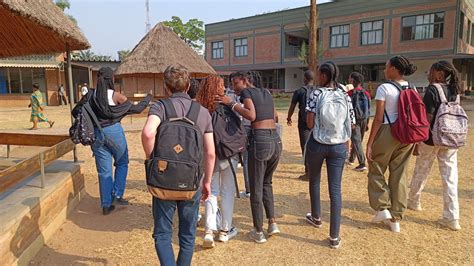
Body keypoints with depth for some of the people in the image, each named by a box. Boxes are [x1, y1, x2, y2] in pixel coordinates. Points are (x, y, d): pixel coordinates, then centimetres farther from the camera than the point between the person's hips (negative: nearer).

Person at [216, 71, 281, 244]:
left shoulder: (246, 92, 1)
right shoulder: (266, 92, 20)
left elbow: (251, 115, -15)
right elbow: (273, 117, 18)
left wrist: (231, 103, -10)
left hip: (260, 142, -7)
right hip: (276, 141, 7)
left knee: (255, 188, 8)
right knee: (266, 183, 26)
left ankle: (258, 232, 19)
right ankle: (272, 223, 22)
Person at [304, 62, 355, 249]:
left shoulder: (316, 94, -8)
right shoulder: (345, 96, 2)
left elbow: (310, 124, -12)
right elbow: (351, 124, 4)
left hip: (317, 144, -2)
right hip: (339, 146, 2)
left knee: (314, 181, 21)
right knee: (335, 189, 3)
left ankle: (316, 218, 41)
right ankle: (334, 237, 6)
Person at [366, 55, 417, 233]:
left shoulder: (384, 88, -9)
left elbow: (378, 119, -13)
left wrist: (369, 143, -11)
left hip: (387, 132, -6)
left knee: (376, 171, 13)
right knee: (399, 175, 11)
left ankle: (382, 208, 6)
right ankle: (396, 219, 18)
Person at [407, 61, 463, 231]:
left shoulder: (432, 89, -13)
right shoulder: (454, 90, 8)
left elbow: (428, 118, -18)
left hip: (432, 138, -6)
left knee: (421, 172, 13)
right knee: (450, 176, 6)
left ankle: (413, 201, 33)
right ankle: (452, 218, 8)